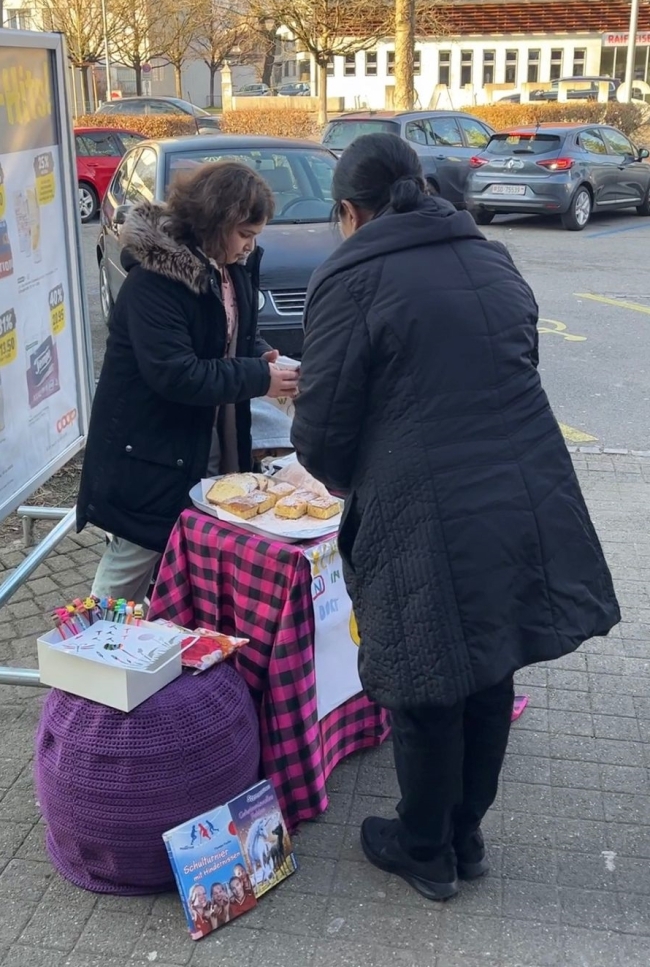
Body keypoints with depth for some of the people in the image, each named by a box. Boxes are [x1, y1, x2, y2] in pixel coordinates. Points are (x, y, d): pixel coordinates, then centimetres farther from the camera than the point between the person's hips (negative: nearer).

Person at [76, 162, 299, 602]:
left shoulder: (233, 265, 3)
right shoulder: (155, 277, -23)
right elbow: (172, 373, -28)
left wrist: (261, 354, -6)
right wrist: (258, 379, -25)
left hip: (207, 442, 8)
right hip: (148, 449, -8)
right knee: (134, 560, 4)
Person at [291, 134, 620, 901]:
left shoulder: (350, 280, -6)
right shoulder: (491, 262, 13)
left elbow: (321, 438, -6)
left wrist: (348, 479, 15)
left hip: (430, 528, -6)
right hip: (531, 511, 6)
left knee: (426, 699, 13)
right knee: (489, 682, 20)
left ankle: (425, 854, 34)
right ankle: (466, 836, 40)